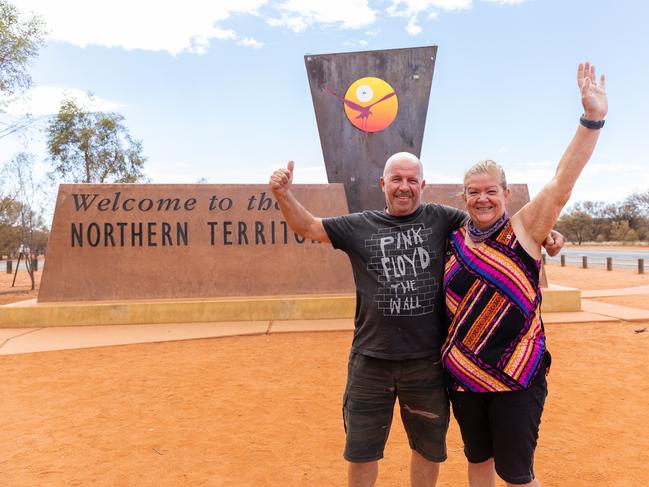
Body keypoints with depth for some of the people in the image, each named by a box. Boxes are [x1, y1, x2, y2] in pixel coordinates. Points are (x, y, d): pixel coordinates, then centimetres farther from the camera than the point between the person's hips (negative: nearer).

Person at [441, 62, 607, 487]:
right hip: (464, 375, 4)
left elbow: (562, 184, -22)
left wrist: (593, 119, -30)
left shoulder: (524, 230, -8)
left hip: (517, 377, -4)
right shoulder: (454, 241, 2)